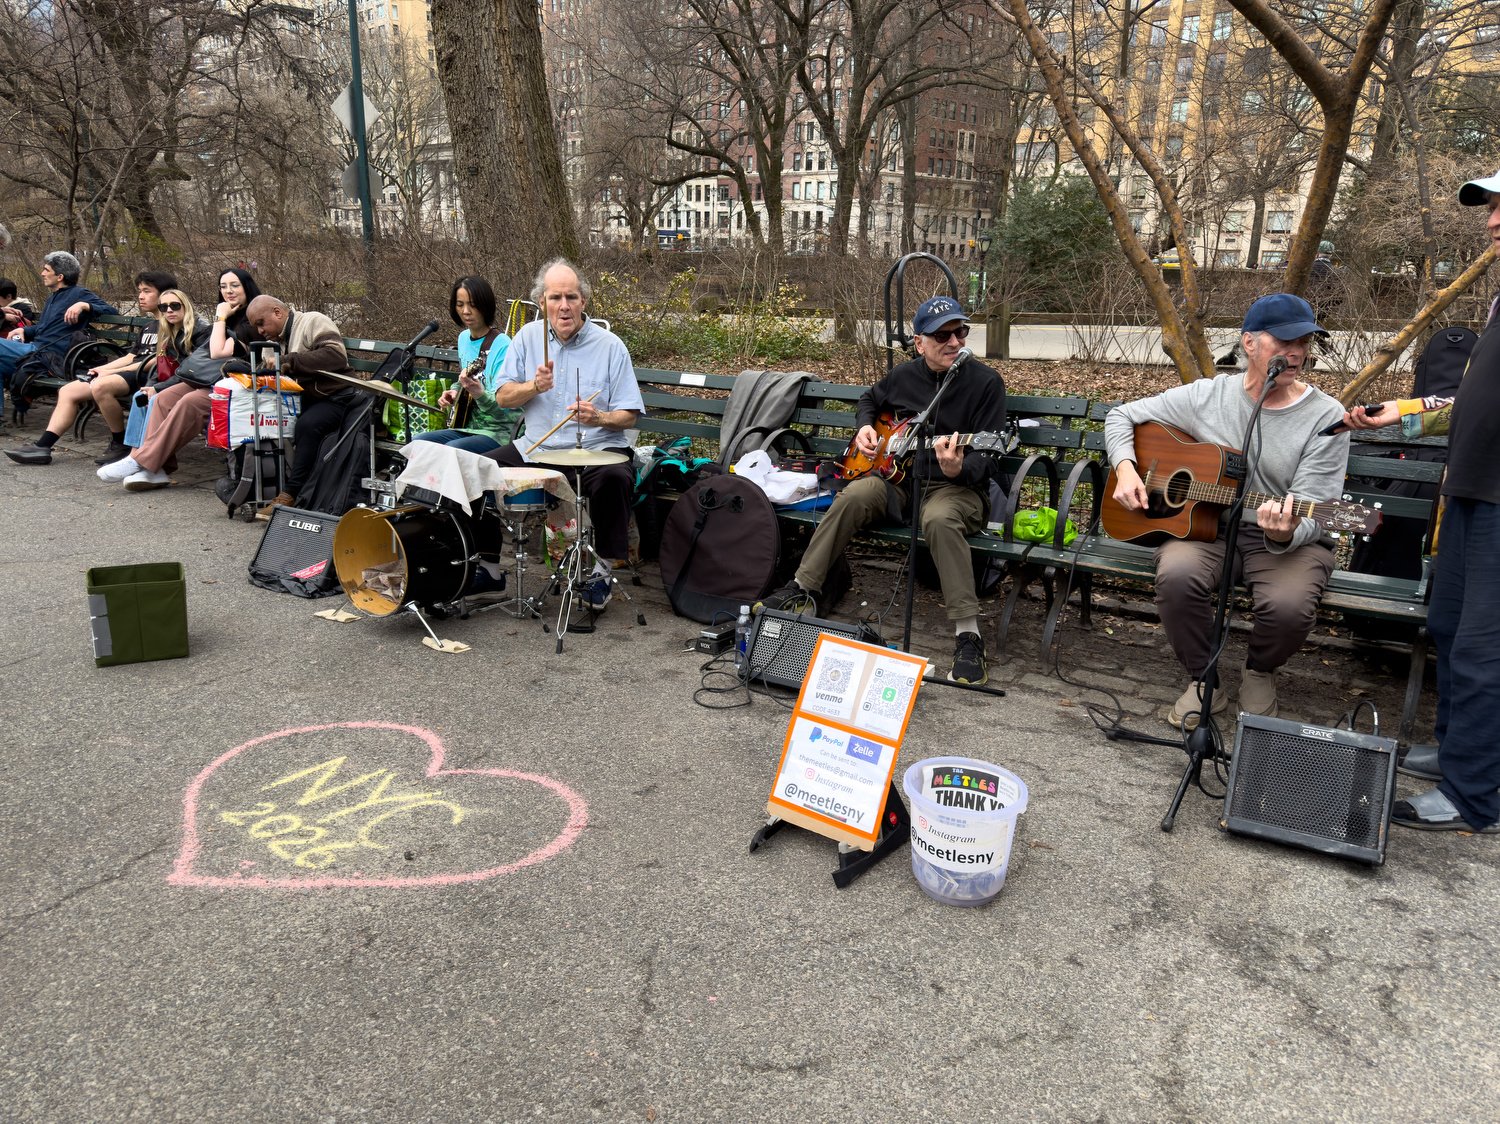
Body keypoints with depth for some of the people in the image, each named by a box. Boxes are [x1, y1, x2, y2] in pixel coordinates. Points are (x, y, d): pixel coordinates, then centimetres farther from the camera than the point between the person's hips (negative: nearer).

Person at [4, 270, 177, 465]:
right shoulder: (147, 328, 27)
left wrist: (112, 371, -12)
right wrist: (103, 368, 8)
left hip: (146, 376, -10)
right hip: (128, 371, 10)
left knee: (100, 386, -36)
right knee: (68, 391, 1)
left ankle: (120, 444, -18)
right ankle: (42, 447, -1)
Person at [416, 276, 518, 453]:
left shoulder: (502, 345, -15)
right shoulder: (464, 338, 10)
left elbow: (503, 405, -21)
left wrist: (480, 395, -41)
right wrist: (455, 392, 9)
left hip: (496, 433, -8)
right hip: (467, 427, 8)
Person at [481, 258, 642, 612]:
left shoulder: (609, 346, -4)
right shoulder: (528, 337, 6)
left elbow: (628, 415, -4)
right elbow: (503, 398, 5)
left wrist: (599, 417, -26)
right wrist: (534, 386, -15)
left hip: (596, 450, -4)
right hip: (535, 449, 4)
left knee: (614, 477, -35)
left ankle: (604, 571, -15)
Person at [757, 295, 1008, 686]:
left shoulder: (986, 382, -8)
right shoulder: (904, 375, 6)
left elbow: (987, 458, -13)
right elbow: (869, 400, 29)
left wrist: (958, 469, -35)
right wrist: (864, 426, 7)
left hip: (959, 487, -4)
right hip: (901, 477, 4)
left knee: (940, 519, -39)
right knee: (855, 496, -27)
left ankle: (968, 636, -35)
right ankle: (803, 591, -16)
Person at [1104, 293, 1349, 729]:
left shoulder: (1326, 418, -6)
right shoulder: (1207, 396, 1)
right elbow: (1122, 415, 10)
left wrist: (1284, 535, -35)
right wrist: (1125, 469, -8)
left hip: (1289, 541, -1)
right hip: (1204, 525, 1)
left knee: (1289, 605, -33)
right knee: (1177, 574, -33)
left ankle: (1260, 671, 6)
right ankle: (1204, 678, -5)